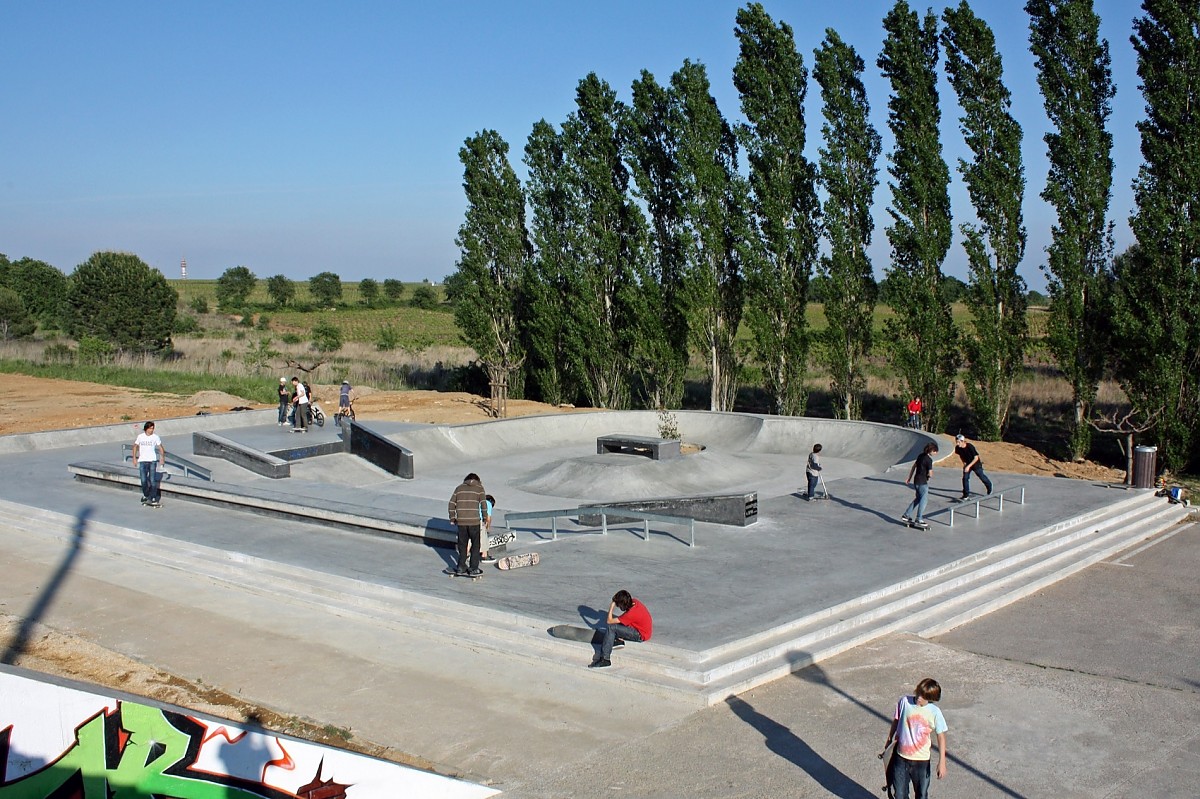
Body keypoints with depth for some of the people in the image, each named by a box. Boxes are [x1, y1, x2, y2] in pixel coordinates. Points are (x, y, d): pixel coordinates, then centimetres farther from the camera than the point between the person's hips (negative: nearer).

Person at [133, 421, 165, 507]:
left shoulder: (155, 437, -2)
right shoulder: (140, 436, 2)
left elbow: (160, 448, 4)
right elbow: (135, 446, 14)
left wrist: (162, 458, -4)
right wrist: (134, 457, 9)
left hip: (152, 461, -2)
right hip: (142, 461, 2)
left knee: (152, 480, -7)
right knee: (144, 480, 3)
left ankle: (152, 498, -3)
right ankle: (146, 495, 24)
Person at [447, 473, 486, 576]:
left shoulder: (459, 488, 12)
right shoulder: (479, 488, 4)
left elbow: (452, 504, 9)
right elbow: (483, 504, -4)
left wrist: (452, 519, 15)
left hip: (461, 521, 3)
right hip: (474, 521, -3)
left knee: (462, 544, 14)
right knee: (475, 545, 8)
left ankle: (461, 567, 17)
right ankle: (473, 569, 7)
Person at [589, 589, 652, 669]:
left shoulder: (631, 614, -29)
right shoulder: (634, 602, -6)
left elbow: (609, 621, -22)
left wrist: (611, 607, -15)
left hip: (641, 635, -9)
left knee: (611, 628, -18)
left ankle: (605, 659, -18)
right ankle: (619, 641, -3)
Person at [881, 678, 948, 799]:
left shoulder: (935, 712, -14)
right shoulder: (904, 702, -10)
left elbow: (941, 737, -7)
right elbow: (896, 721, 6)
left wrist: (942, 762, -10)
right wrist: (889, 740, 18)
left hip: (921, 760, -1)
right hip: (901, 758, 1)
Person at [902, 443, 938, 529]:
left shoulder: (920, 456, 9)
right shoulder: (929, 460, -16)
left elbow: (914, 467, 17)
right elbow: (930, 474, -19)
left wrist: (909, 478, 24)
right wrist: (930, 476, 5)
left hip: (916, 480, 8)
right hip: (922, 482, -8)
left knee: (918, 498, 20)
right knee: (924, 499, 0)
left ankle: (906, 515, 21)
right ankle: (918, 520, -1)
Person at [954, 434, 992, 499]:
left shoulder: (970, 447, -34)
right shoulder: (957, 448, -19)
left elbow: (976, 458, -29)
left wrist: (969, 466, -33)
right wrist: (964, 462, -6)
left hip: (975, 464, -4)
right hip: (967, 464, 4)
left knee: (981, 477, 15)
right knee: (965, 478, -9)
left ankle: (989, 486, 44)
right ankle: (966, 495, -1)